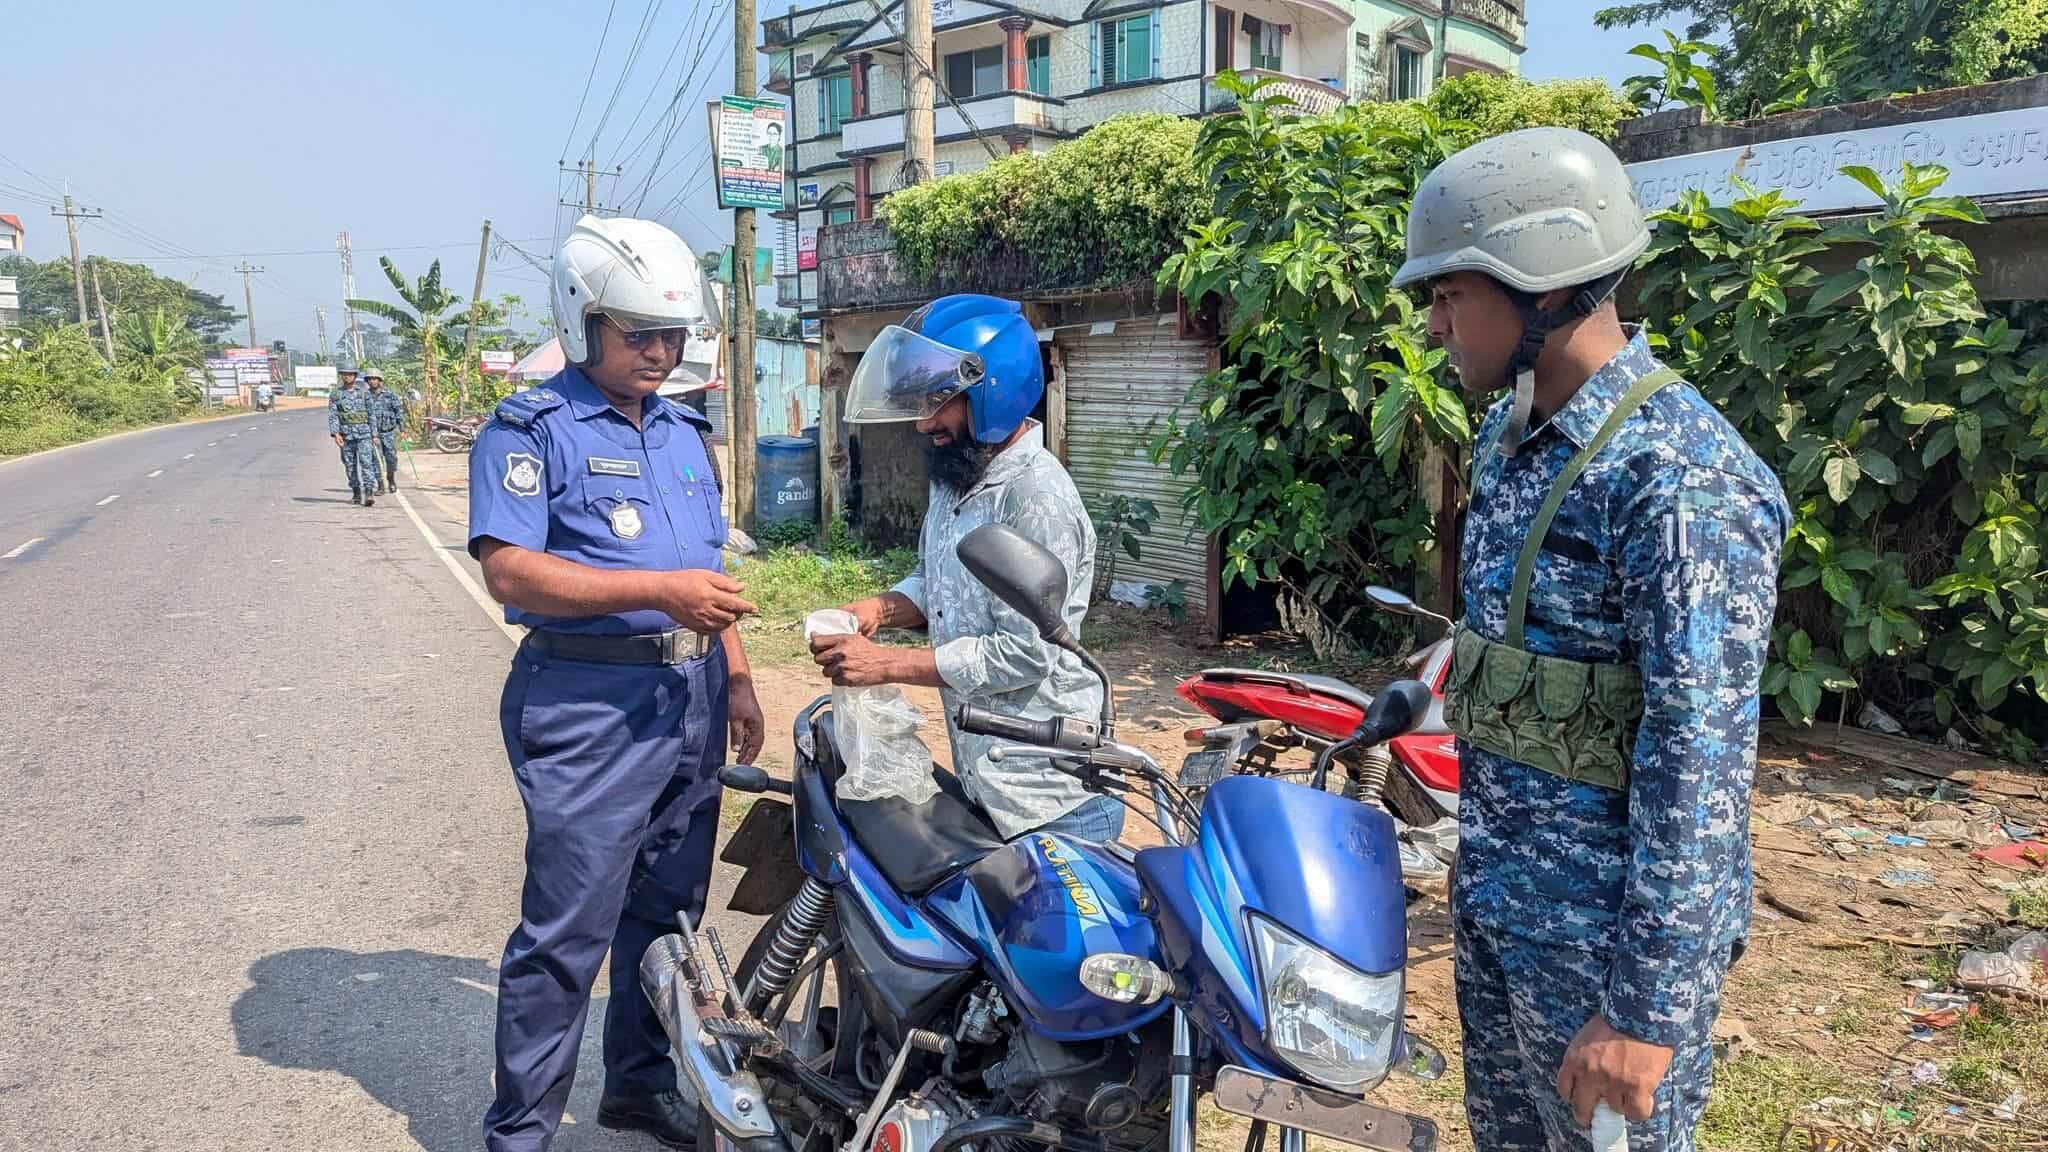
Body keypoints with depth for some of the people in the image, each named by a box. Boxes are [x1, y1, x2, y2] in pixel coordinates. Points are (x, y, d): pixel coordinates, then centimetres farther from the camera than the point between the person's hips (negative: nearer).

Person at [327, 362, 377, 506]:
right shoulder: (335, 395, 6)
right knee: (350, 465, 7)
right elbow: (332, 416, 0)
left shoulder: (364, 394, 7)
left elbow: (371, 415, 8)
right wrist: (335, 434, -13)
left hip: (363, 434, -1)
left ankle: (369, 493, -20)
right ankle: (356, 493, 17)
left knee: (366, 463, -13)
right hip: (346, 434, 1)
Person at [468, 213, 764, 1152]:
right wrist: (661, 591, -24)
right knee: (567, 929, -3)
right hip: (590, 706, -7)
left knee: (666, 908, 16)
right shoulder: (531, 429, -7)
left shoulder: (684, 431, 16)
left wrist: (736, 678, 13)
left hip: (691, 697, 7)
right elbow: (511, 571, -18)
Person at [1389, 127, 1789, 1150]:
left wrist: (1645, 1006, -23)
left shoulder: (1681, 480, -23)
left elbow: (1697, 769, -24)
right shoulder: (1508, 436, 6)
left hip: (1604, 931, -8)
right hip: (1490, 896, 8)